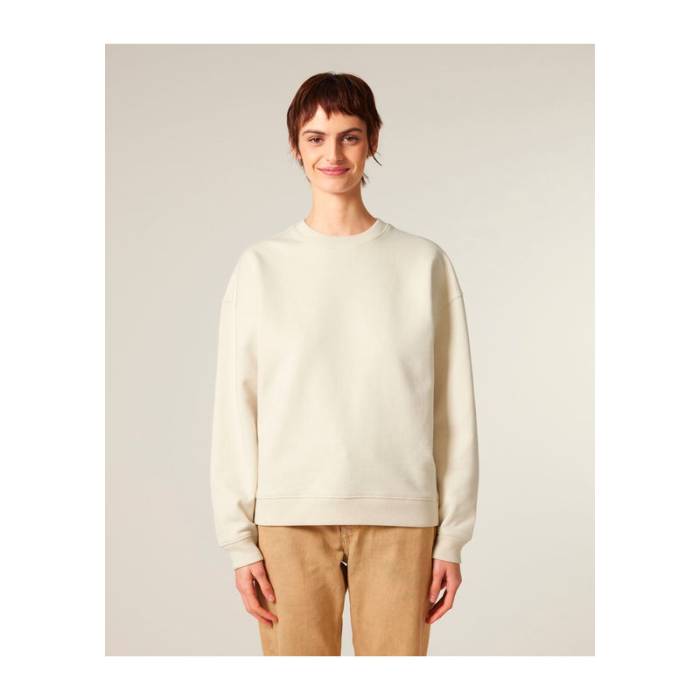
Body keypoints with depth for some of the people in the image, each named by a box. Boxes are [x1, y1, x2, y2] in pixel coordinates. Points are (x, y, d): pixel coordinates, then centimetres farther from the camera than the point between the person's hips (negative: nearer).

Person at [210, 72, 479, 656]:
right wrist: (239, 540, 0)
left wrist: (452, 537, 1)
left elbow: (453, 410, 5)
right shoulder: (261, 267, 5)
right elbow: (234, 411, 5)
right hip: (289, 518, 0)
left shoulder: (424, 263, 5)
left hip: (399, 518, 0)